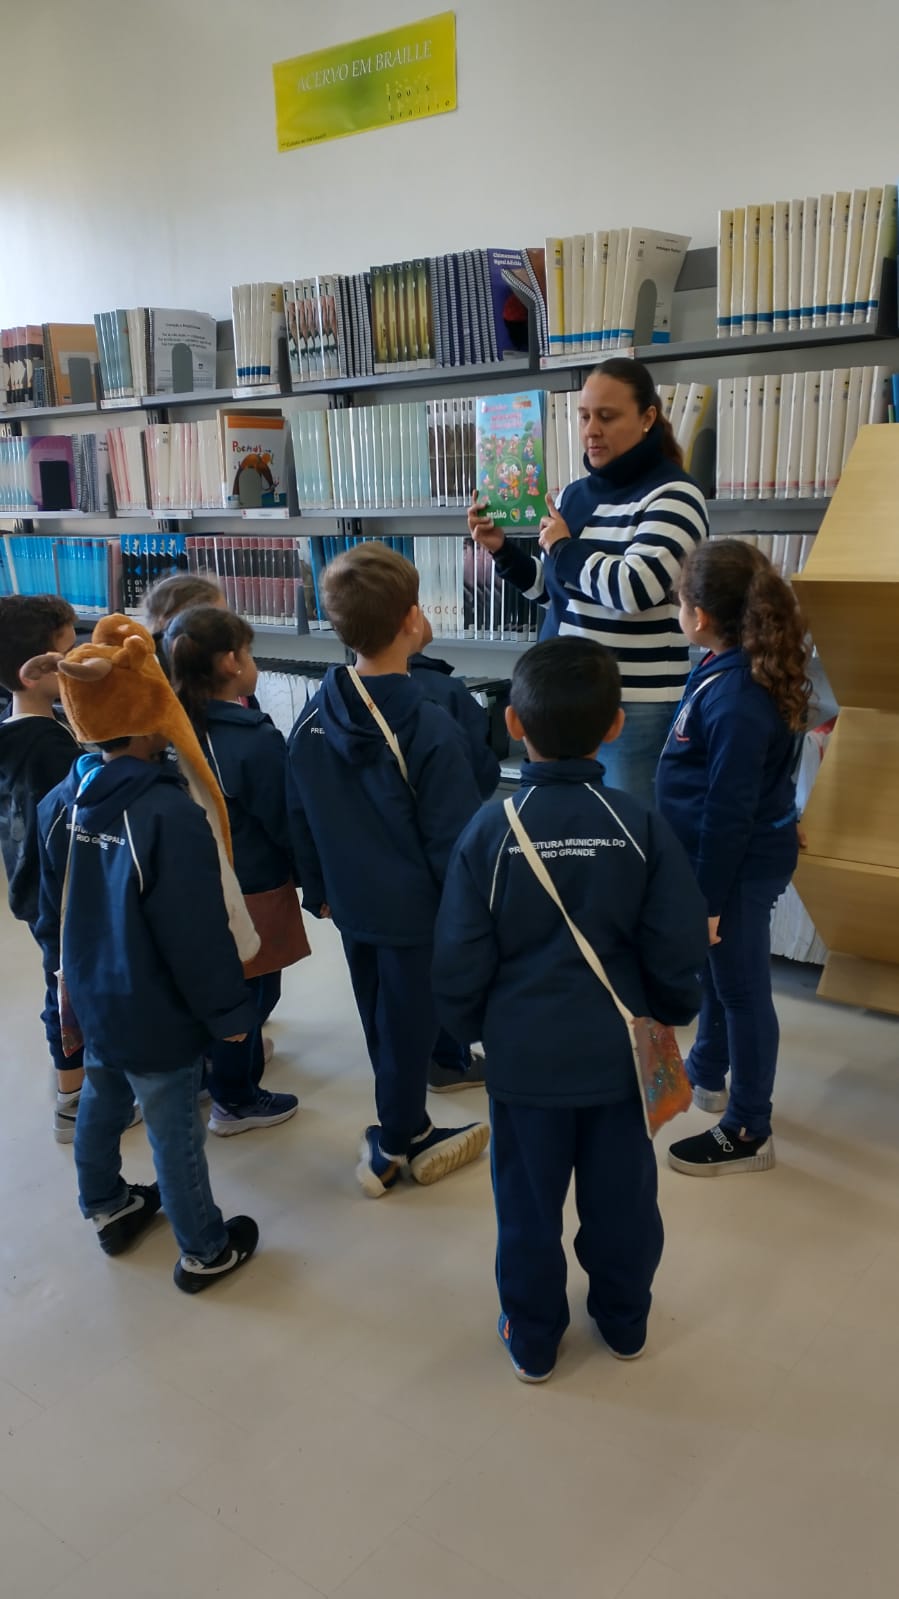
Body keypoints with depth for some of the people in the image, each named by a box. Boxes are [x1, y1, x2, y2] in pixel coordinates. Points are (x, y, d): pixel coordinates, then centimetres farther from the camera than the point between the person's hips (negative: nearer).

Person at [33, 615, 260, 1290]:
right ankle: (205, 1252, 28)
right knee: (175, 1132, 9)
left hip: (93, 996, 8)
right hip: (157, 1010, -7)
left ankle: (108, 1208, 50)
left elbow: (53, 905, 8)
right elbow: (199, 933, -24)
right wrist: (230, 1008, -11)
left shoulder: (62, 800, -5)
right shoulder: (170, 814, -30)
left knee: (102, 1104, 27)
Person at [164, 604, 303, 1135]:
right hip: (253, 889, -7)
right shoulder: (257, 739, -26)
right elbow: (285, 824, -19)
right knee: (252, 989, 10)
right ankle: (236, 1099, 24)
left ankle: (225, 1059, 45)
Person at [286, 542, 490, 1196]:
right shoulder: (429, 728, -23)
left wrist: (320, 891, 17)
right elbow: (454, 839, -20)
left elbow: (300, 820, 6)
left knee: (381, 1021, 20)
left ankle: (409, 1130, 36)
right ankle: (392, 1148, 29)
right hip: (416, 910, -6)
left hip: (353, 905, 6)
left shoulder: (313, 719, -3)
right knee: (408, 1025, 11)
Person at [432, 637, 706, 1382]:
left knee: (529, 1203, 17)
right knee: (621, 1194, 22)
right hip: (619, 1051, 1)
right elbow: (678, 951, -10)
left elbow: (460, 962, -12)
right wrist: (671, 1015, 10)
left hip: (524, 1055, -1)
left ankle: (533, 1340, 36)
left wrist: (471, 1026, 8)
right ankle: (625, 1321, 43)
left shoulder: (490, 829, -16)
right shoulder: (642, 825, -14)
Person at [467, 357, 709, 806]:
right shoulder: (575, 494, 11)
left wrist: (562, 548, -11)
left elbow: (635, 588, -26)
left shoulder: (672, 495, -10)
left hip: (637, 705, -7)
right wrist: (501, 548, 5)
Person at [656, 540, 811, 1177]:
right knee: (716, 971, 25)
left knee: (741, 989, 3)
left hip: (741, 867, -10)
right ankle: (707, 1074, 47)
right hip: (727, 858, 10)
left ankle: (749, 1133, 19)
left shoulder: (736, 700, -28)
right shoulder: (731, 671, 1)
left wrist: (711, 897, -18)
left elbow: (729, 812, -25)